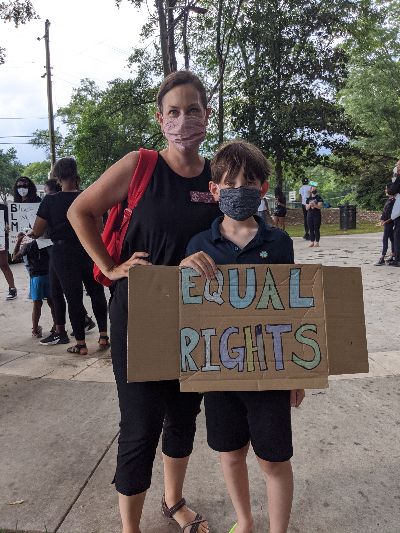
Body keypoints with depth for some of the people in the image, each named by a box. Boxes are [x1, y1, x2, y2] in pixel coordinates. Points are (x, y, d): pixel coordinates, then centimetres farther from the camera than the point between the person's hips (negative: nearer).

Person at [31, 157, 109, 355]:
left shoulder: (49, 201, -9)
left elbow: (37, 232, -4)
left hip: (63, 254, -2)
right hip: (89, 251, 2)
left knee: (74, 298, 6)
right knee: (97, 294, 16)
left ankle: (81, 344, 12)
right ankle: (103, 336, 20)